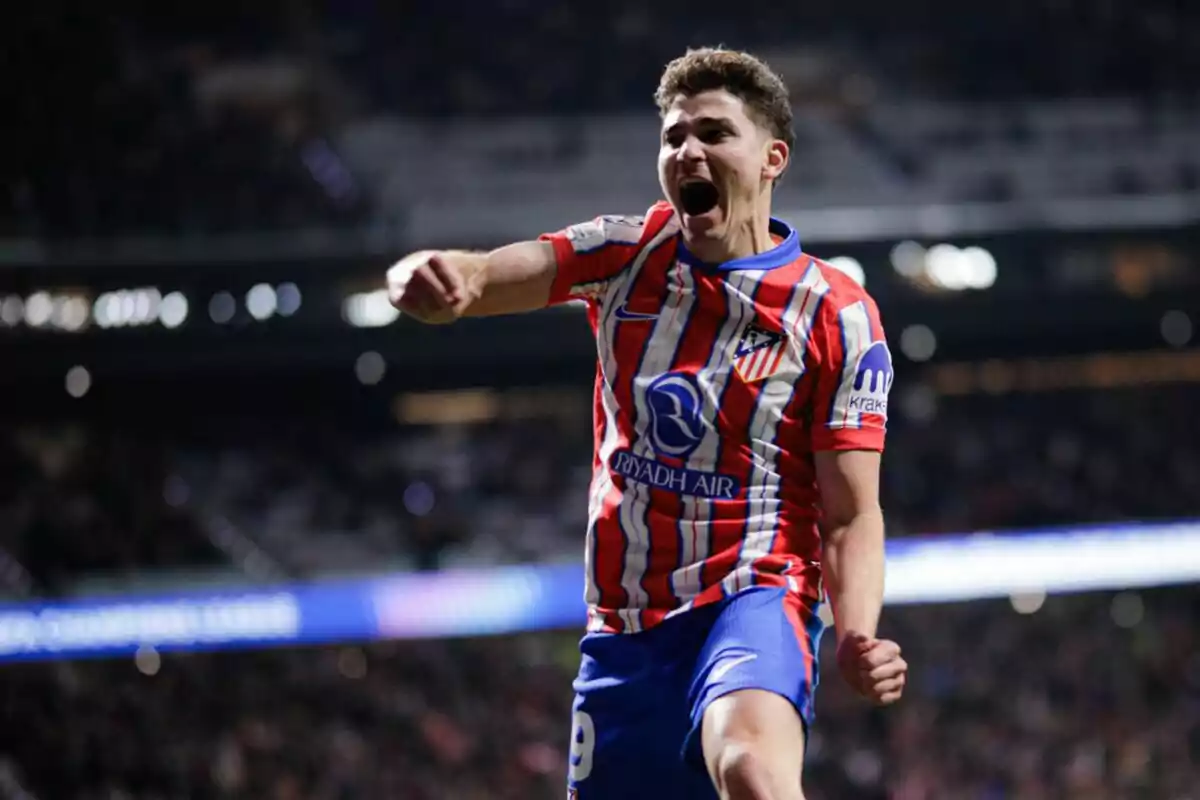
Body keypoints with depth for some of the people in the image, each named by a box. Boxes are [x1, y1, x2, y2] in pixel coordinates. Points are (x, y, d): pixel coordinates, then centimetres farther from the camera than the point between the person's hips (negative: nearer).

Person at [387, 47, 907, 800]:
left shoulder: (839, 314, -5)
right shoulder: (628, 252, 4)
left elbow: (850, 516, -5)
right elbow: (482, 276, -12)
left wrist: (859, 638, -25)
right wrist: (437, 279, -37)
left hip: (752, 602, -5)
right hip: (623, 629, 5)